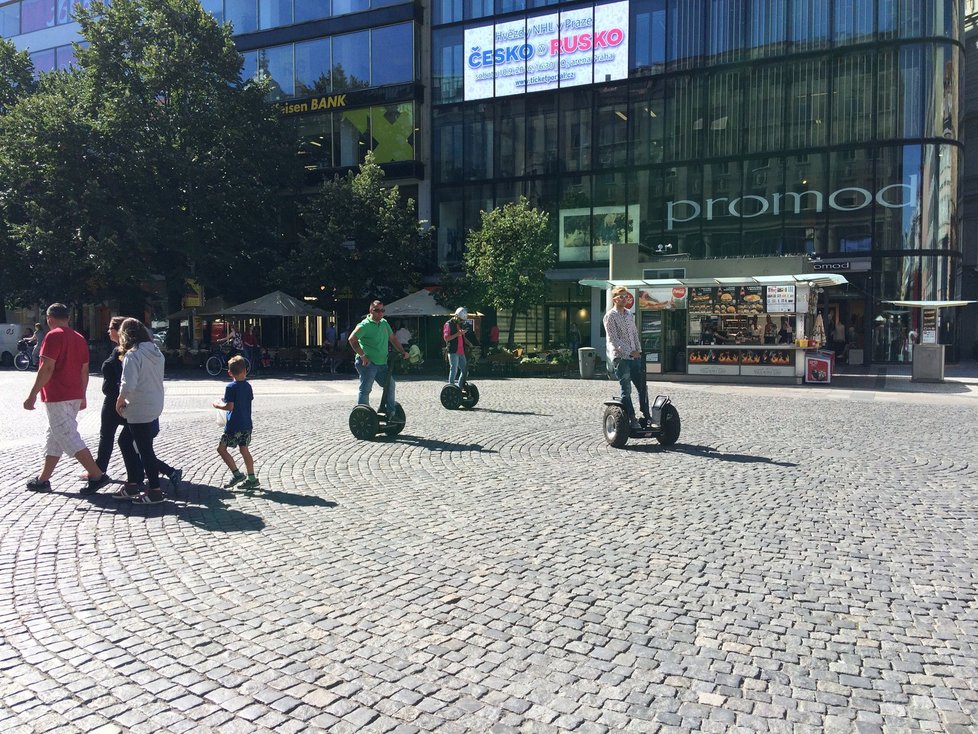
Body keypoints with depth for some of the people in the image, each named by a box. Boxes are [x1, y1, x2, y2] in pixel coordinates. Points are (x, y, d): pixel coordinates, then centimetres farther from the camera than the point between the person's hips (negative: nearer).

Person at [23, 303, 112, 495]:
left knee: (69, 438, -8)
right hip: (74, 396, 9)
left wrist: (32, 395, -15)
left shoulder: (53, 336, -11)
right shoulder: (79, 338, 12)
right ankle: (43, 480, 22)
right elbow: (84, 370, 14)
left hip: (57, 397, -8)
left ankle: (97, 476, -14)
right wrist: (82, 396, 20)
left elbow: (47, 368, -18)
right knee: (54, 437, 15)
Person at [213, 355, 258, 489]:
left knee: (221, 448, 4)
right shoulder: (248, 385, 5)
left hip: (234, 426, -7)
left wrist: (218, 405, -1)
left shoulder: (230, 387, -13)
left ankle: (237, 474, -1)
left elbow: (229, 406, -19)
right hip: (247, 425, 7)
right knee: (244, 450, 12)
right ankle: (252, 479, 12)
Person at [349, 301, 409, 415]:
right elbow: (352, 339, -20)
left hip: (382, 363, 8)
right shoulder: (365, 325, -12)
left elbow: (392, 338, 22)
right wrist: (363, 356, -21)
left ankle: (390, 412, 22)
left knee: (390, 385, 12)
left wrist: (402, 352, 15)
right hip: (368, 363, -8)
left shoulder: (384, 323, 13)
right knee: (365, 389, -5)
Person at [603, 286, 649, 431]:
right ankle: (632, 419, 1)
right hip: (620, 357, -7)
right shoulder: (610, 316, -7)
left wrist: (639, 350, 7)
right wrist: (630, 352, -17)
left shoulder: (629, 314, 15)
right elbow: (614, 339, -13)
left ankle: (646, 416, 17)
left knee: (642, 386, 8)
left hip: (634, 356, 7)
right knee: (626, 390, -4)